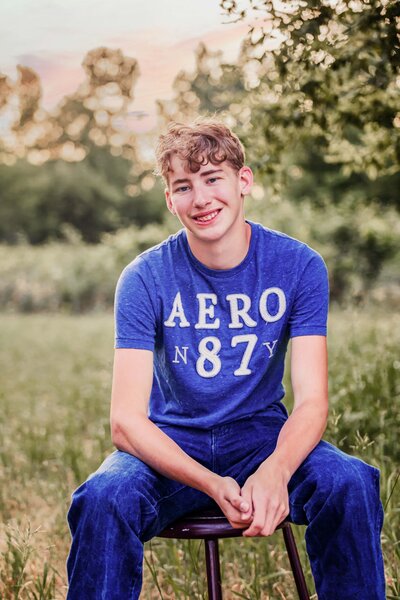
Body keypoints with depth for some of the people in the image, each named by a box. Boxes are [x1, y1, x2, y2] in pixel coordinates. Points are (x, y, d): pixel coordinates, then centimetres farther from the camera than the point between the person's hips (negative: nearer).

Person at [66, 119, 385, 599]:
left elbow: (311, 400, -12)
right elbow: (126, 420, -17)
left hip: (261, 434, 1)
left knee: (350, 483, -28)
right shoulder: (144, 279, -11)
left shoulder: (299, 266, -7)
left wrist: (275, 470, -36)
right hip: (170, 444, -1)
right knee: (103, 498, -33)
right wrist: (214, 486, -34)